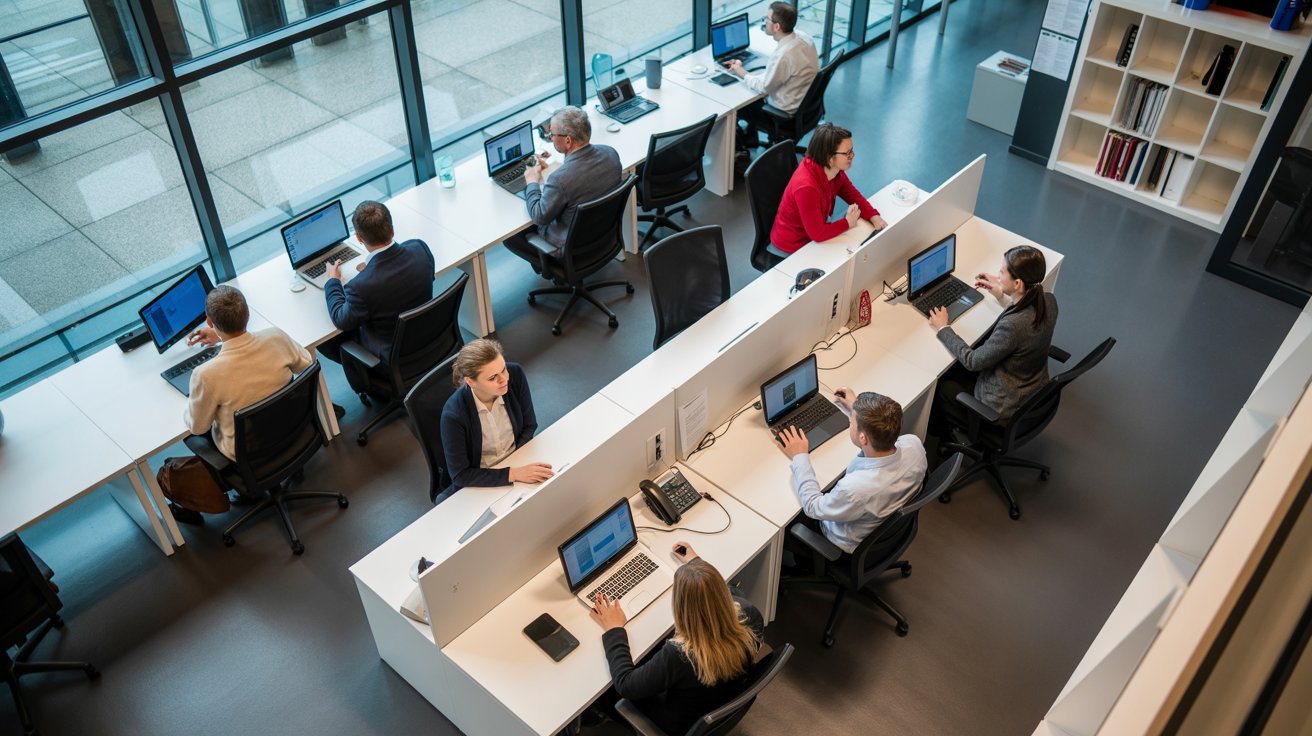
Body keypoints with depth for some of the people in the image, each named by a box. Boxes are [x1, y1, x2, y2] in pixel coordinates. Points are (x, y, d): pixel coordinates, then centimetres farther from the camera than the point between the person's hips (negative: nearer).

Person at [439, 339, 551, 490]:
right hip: (479, 483, -4)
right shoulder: (453, 415, -27)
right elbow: (460, 475, -19)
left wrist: (515, 466, -16)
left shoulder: (515, 375, -18)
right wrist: (513, 474, -27)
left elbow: (529, 426, -3)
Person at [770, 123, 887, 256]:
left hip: (813, 234, 8)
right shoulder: (807, 187, -35)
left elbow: (853, 195, 4)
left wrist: (874, 217, -13)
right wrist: (847, 222, -15)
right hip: (793, 249, -8)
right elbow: (818, 234, -30)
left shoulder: (834, 169, -10)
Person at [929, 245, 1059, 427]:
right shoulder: (1048, 301, -15)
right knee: (956, 369, 24)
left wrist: (943, 328, -12)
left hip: (1006, 405, -8)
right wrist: (1001, 295, 11)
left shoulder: (1012, 325, -38)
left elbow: (973, 361, -23)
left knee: (942, 387, 14)